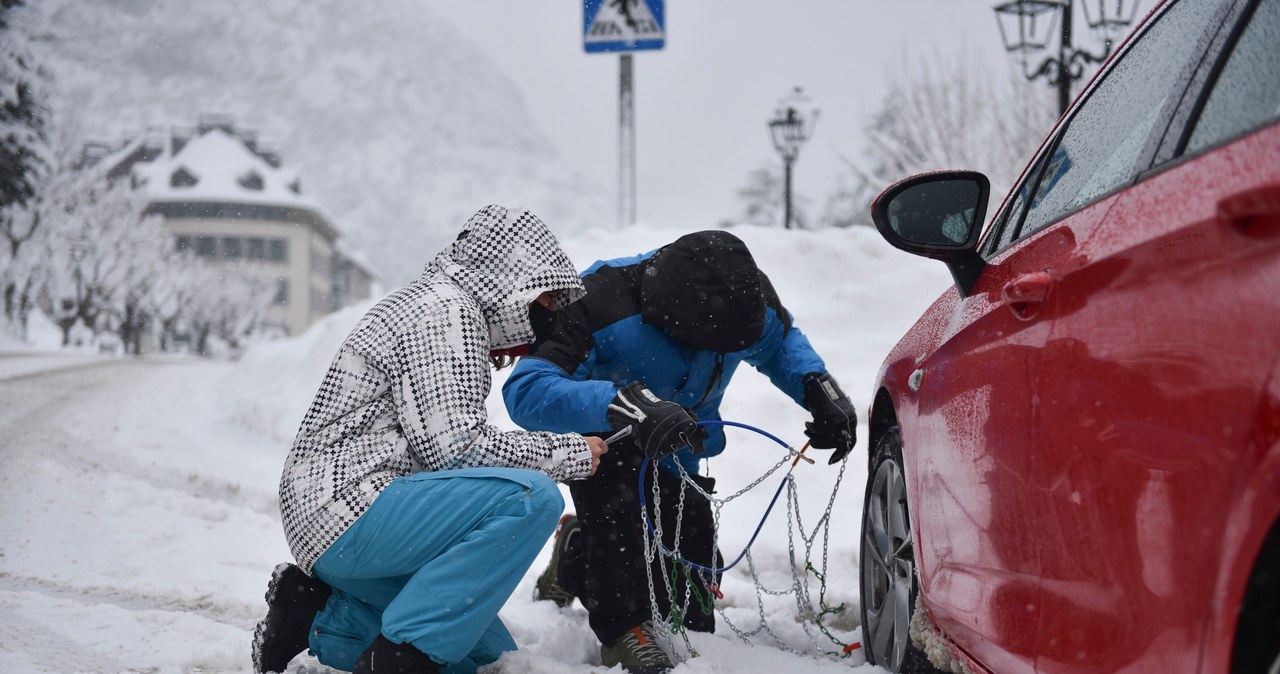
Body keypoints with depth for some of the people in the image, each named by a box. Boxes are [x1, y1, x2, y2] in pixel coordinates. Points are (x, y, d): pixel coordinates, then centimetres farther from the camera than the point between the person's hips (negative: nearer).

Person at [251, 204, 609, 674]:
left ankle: (319, 616, 10)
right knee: (532, 496, -25)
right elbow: (452, 446, -18)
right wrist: (565, 452, -10)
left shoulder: (437, 306, 23)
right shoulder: (446, 307, -9)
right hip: (349, 508, -11)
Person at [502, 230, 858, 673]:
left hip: (675, 452, 5)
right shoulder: (603, 302, -40)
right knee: (616, 502, -40)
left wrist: (820, 389, -21)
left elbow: (781, 341, 0)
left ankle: (577, 560, 30)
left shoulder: (747, 293, -25)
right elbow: (525, 391, -49)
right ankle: (623, 629, -21)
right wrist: (628, 404, -64)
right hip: (598, 438, -4)